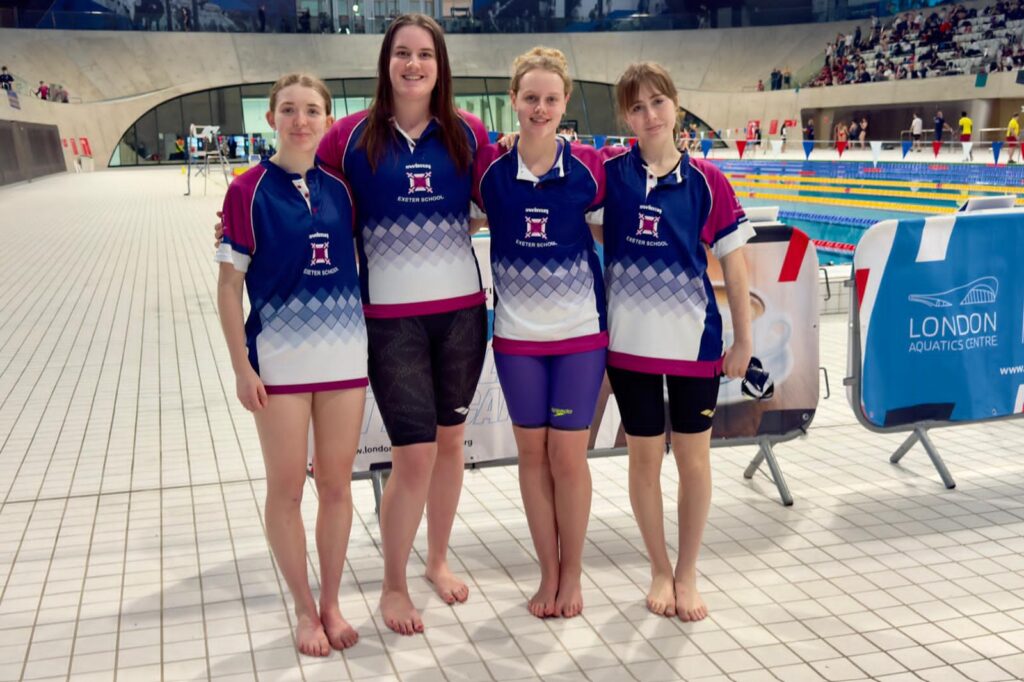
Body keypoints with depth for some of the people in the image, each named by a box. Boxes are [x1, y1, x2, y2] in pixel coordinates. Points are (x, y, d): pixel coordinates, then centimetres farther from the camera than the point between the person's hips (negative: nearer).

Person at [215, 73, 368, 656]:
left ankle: (332, 603, 25)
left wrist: (376, 341, 9)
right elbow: (229, 285, -4)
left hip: (345, 356, 3)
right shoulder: (249, 191, -6)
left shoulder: (340, 187, 4)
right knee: (286, 488, 6)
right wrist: (242, 367, -9)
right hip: (279, 361, -3)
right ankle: (305, 609, 23)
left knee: (336, 483, 10)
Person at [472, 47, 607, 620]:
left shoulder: (588, 167, -6)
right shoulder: (490, 168, -3)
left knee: (568, 454, 3)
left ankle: (572, 573, 23)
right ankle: (549, 572, 25)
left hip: (580, 330, -1)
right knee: (532, 451, 9)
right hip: (517, 333, 2)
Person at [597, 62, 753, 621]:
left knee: (694, 457, 9)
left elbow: (733, 261, 0)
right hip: (630, 339, 0)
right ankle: (659, 570, 29)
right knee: (644, 457, 10)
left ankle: (687, 575, 27)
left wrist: (743, 340, 0)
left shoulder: (704, 179, -3)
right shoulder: (609, 174, -2)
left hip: (694, 339, 0)